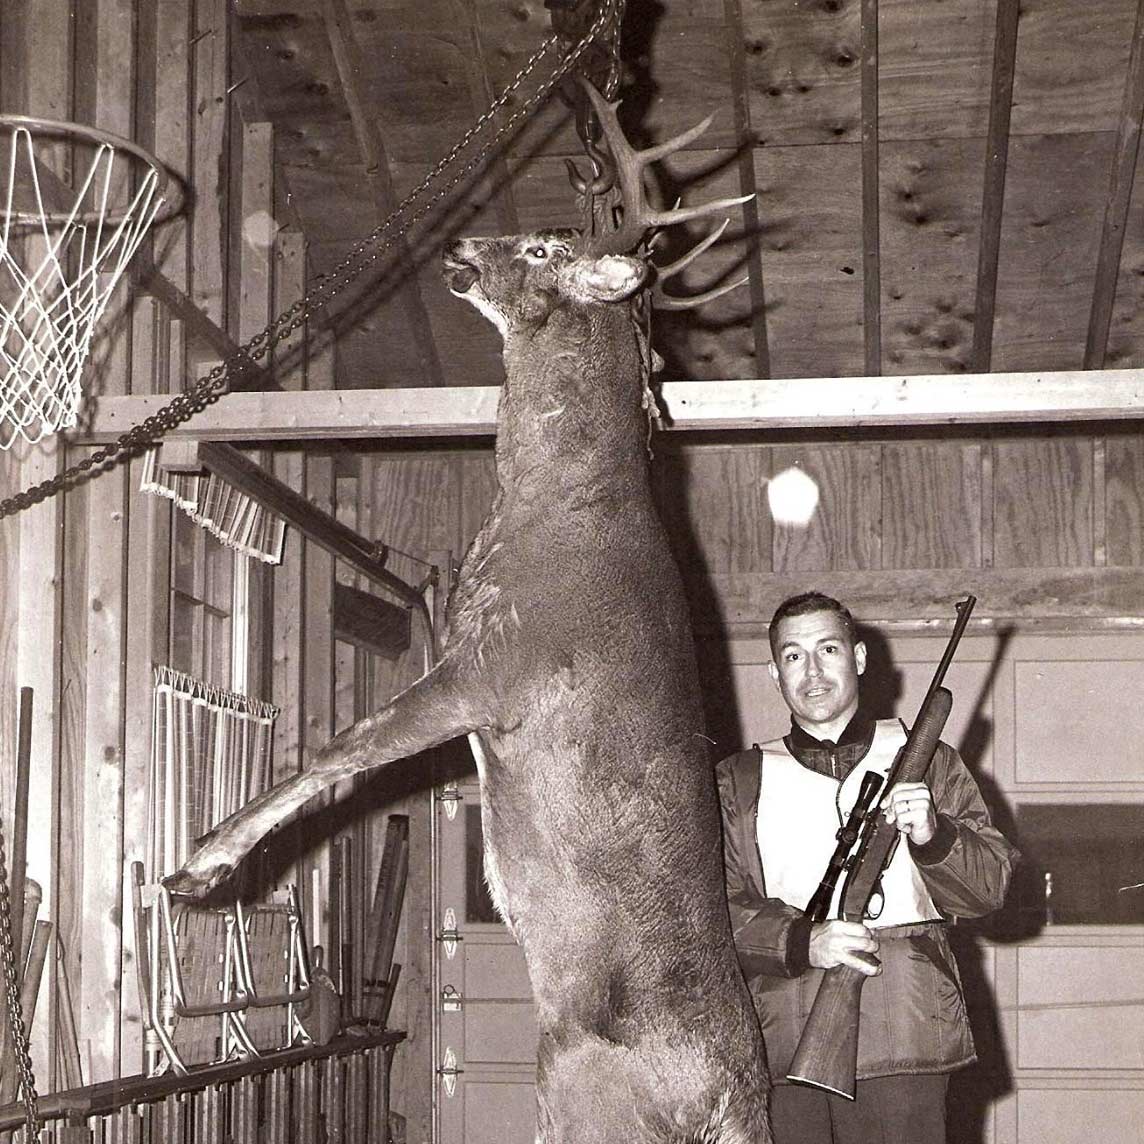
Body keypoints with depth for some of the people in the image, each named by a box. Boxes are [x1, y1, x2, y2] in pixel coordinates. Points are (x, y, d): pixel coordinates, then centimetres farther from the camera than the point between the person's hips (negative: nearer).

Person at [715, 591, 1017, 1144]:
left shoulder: (922, 761, 14)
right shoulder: (740, 780, 14)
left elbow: (991, 886, 9)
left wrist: (932, 836, -11)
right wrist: (802, 942, -15)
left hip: (902, 1042, 0)